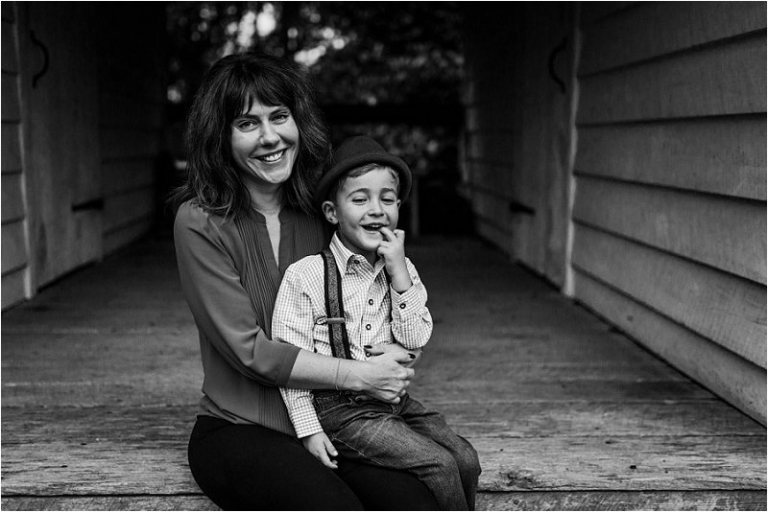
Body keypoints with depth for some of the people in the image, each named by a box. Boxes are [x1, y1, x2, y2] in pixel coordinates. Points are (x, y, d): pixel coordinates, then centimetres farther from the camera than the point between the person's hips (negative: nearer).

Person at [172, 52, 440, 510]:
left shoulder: (319, 211, 5)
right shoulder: (201, 222, -9)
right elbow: (249, 350, -14)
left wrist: (390, 371, -3)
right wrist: (358, 376, -15)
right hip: (237, 432, -4)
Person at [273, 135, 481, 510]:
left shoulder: (402, 270, 7)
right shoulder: (305, 275, -10)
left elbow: (416, 340, -3)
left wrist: (400, 275, -11)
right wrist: (308, 429, -11)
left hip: (394, 400, 6)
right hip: (339, 407, -5)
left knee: (465, 458, -8)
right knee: (439, 465, -17)